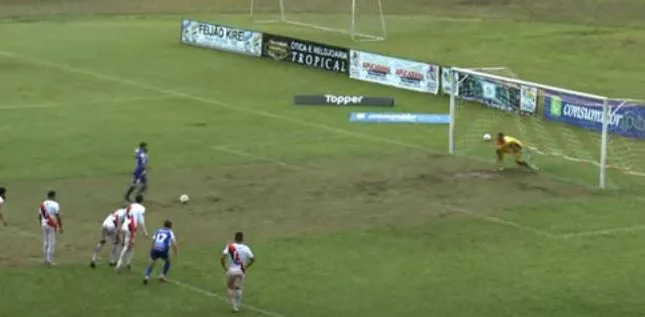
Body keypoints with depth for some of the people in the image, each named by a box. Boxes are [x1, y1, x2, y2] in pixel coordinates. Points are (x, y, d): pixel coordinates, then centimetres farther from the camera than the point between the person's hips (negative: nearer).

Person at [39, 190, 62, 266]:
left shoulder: (43, 204, 9)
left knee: (46, 242, 14)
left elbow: (39, 216, 12)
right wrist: (60, 227, -7)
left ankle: (46, 259, 16)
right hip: (52, 226, -6)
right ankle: (50, 260, -6)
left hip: (44, 225, 6)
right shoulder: (55, 204, -9)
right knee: (52, 243, -2)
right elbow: (58, 217, -13)